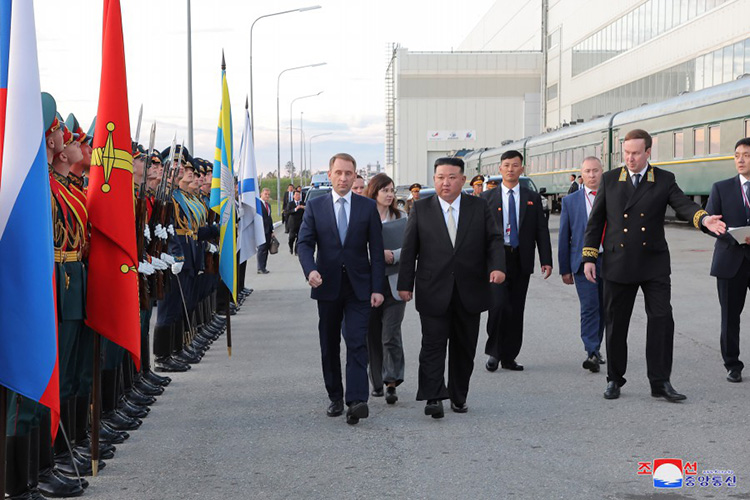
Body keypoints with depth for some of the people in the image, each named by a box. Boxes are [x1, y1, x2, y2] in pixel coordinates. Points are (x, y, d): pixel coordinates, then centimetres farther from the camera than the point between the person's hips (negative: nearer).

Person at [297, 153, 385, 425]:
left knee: (357, 343, -12)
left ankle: (356, 401, -18)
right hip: (327, 286, 2)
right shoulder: (315, 206, 5)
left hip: (359, 287, -2)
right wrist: (310, 269, -21)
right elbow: (304, 243, 0)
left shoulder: (368, 207, 3)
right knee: (329, 346, 10)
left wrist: (377, 287, -5)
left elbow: (376, 249, 2)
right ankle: (335, 397, 22)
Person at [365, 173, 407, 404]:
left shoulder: (400, 217, 8)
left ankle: (391, 383, -1)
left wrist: (392, 255, -15)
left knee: (391, 336, -8)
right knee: (373, 336, 7)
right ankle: (377, 382, 20)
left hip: (394, 283, 0)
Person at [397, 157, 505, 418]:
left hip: (470, 291, 2)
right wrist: (405, 284, -1)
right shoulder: (421, 209, 3)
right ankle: (433, 398, -3)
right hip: (433, 292, -2)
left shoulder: (479, 207, 5)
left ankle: (459, 397, 23)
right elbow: (409, 249, 3)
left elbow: (494, 239, 3)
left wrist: (497, 266, -16)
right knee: (433, 345, -5)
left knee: (464, 347, 10)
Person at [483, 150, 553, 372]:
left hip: (521, 261, 2)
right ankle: (493, 352, 2)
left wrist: (546, 260, -2)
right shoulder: (488, 198, 6)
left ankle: (509, 357, 16)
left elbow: (542, 231, 7)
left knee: (516, 310, 6)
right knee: (499, 305, -16)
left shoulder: (533, 198, 10)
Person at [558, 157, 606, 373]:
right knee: (589, 307, -10)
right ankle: (592, 353, -13)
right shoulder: (570, 201, 6)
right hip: (583, 261, -2)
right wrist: (565, 269, 4)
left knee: (603, 308, 10)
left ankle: (595, 348, 24)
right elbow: (564, 237, 7)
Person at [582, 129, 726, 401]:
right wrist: (589, 257, 1)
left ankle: (660, 382, -1)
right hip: (617, 265, 1)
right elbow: (596, 220, 7)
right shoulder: (610, 180, 6)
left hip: (654, 265, -1)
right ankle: (614, 379, 20)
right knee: (616, 324, 6)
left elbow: (683, 204, -12)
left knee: (661, 320, -7)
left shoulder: (664, 180, 3)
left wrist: (704, 218, -34)